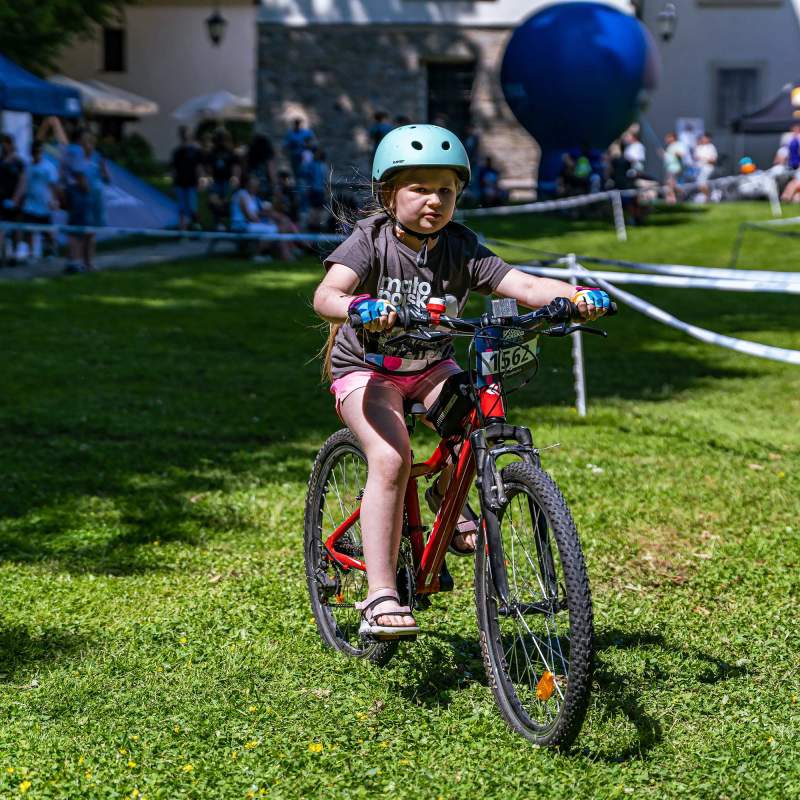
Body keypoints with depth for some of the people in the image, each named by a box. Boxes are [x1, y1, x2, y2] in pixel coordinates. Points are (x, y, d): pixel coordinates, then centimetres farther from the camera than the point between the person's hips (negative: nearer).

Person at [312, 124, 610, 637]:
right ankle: (381, 596, -25)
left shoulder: (462, 250, -10)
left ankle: (449, 496, 6)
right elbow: (326, 295, -32)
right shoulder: (371, 240, -17)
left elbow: (523, 286, -21)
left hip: (432, 369, 3)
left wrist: (577, 296, -41)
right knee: (391, 457, -26)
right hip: (367, 369, -3)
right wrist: (358, 308, -55)